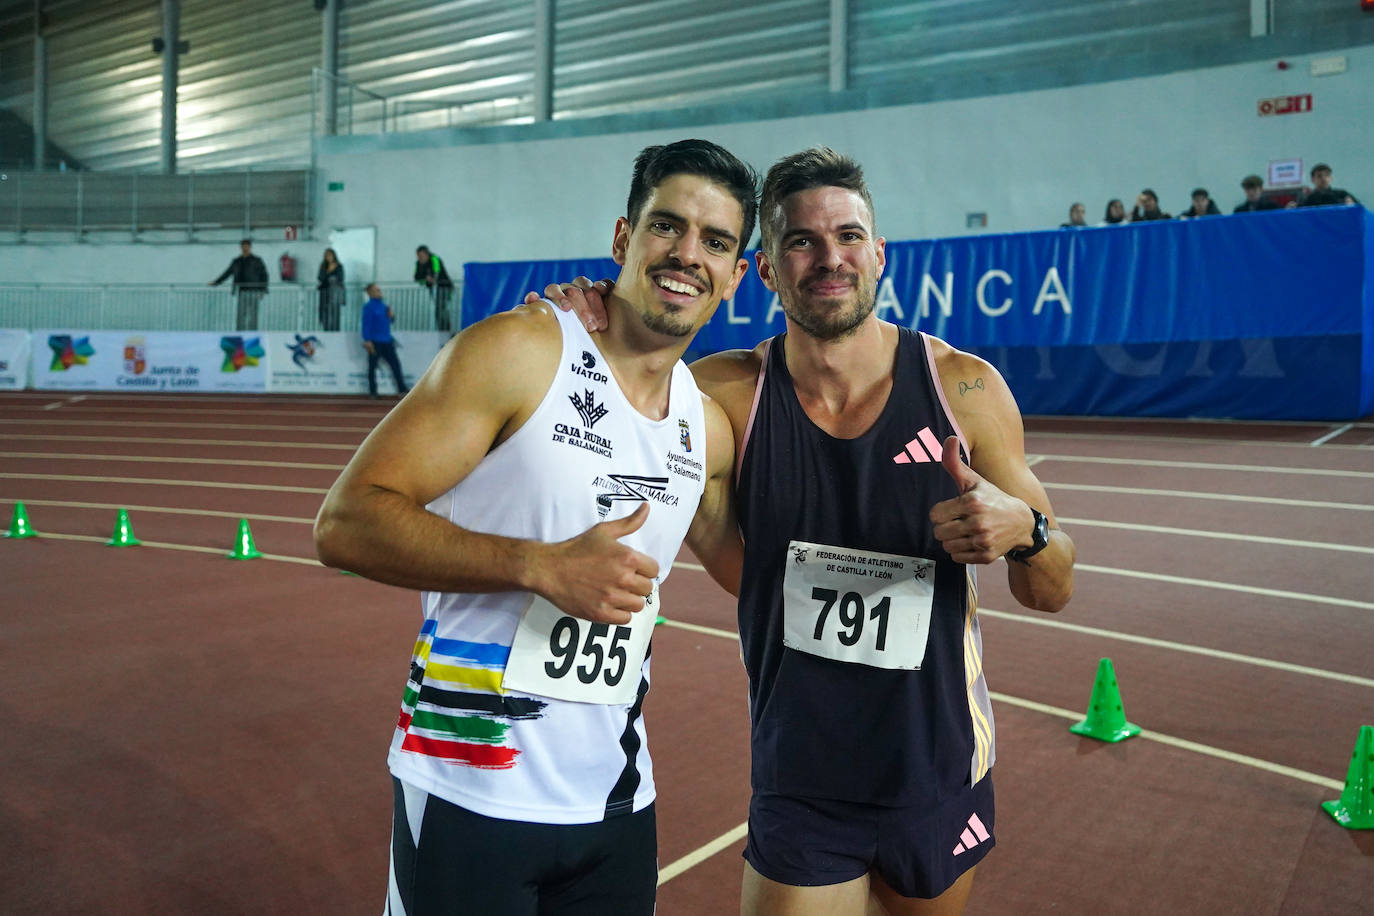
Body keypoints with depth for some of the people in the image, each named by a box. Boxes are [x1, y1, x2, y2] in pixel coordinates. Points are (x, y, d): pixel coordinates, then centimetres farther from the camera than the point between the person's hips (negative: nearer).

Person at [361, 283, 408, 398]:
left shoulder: (383, 305, 14)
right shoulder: (369, 307, -6)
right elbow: (366, 324, -11)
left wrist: (391, 316, 2)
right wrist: (367, 341, -18)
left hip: (387, 342, 7)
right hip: (375, 343, -7)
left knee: (396, 364, 3)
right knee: (372, 367, 3)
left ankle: (402, 390, 5)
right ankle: (372, 392, 12)